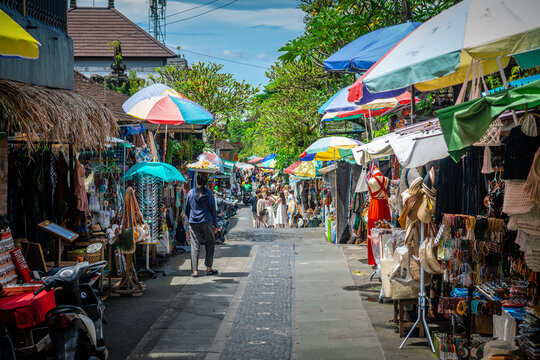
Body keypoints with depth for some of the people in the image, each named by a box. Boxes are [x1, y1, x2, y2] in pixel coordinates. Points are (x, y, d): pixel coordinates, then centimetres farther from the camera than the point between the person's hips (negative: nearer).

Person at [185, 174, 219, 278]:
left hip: (193, 223, 1)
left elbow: (187, 209, 9)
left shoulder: (191, 193, 1)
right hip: (207, 222, -1)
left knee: (195, 246, 2)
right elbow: (213, 209, 1)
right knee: (210, 244, 14)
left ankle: (194, 270, -3)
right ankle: (209, 268, 11)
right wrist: (215, 224, 6)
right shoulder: (209, 193, -3)